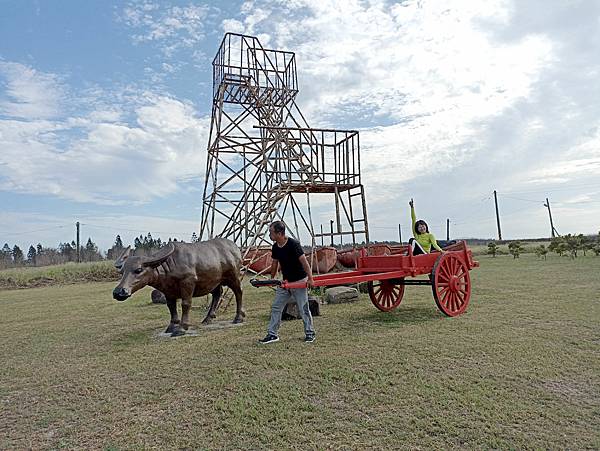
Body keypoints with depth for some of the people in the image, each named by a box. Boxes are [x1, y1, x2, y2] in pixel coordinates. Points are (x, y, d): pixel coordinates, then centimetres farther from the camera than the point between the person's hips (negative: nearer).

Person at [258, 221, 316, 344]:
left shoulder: (293, 244, -20)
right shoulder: (275, 247, 2)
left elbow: (304, 261, -20)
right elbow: (275, 263, 15)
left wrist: (310, 278, -23)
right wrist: (271, 279, 22)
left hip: (299, 281, -7)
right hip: (285, 282, 7)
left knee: (303, 308, 0)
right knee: (276, 307, 5)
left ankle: (310, 333, 16)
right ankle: (272, 334, 13)